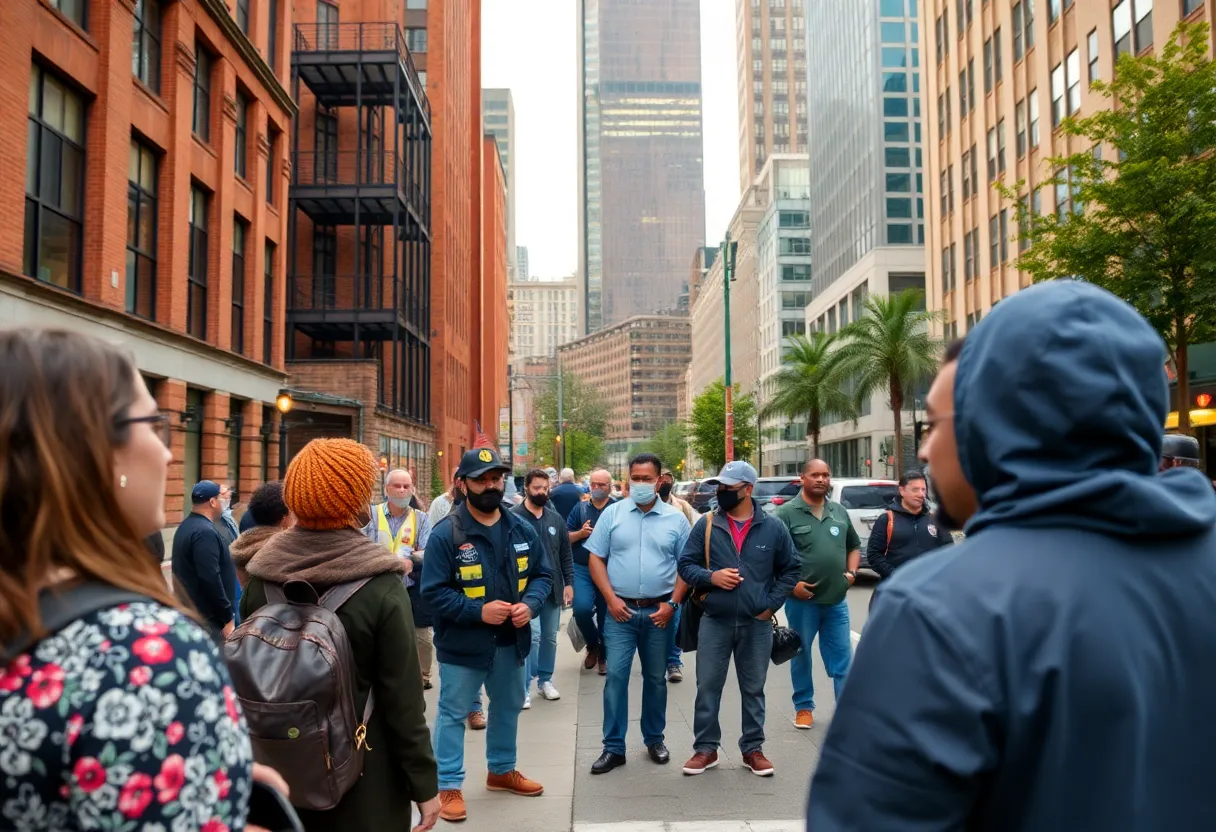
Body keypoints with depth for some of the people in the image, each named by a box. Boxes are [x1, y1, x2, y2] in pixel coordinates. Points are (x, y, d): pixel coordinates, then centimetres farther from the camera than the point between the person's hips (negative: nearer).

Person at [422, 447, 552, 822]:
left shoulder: (521, 529, 1)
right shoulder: (446, 534, -16)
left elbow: (541, 575, 6)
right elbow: (433, 592, -18)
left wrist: (530, 604, -14)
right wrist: (478, 611, -26)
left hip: (511, 641, 6)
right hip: (462, 643, -6)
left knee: (508, 708, 22)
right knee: (453, 714, 5)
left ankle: (501, 770, 43)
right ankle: (449, 786, 20)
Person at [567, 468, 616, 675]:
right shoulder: (580, 508, 7)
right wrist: (580, 533, -11)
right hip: (582, 569, 1)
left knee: (606, 615, 7)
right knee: (582, 609, -17)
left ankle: (604, 656, 27)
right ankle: (592, 645, 11)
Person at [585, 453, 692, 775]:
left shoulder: (676, 519, 2)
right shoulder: (612, 513, 1)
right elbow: (596, 558, 2)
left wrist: (673, 603, -6)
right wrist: (611, 599, -8)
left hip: (659, 612, 1)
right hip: (621, 610, -1)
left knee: (655, 678, 11)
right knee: (615, 676, -4)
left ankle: (654, 739, 27)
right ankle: (614, 747, 5)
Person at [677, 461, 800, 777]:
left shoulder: (772, 528, -2)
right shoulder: (706, 525, -1)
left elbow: (790, 569, 7)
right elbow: (685, 564, 3)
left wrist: (771, 604, -2)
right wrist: (711, 577, -15)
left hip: (757, 624, 0)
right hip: (714, 622, 0)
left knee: (753, 689, 12)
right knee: (707, 687, 5)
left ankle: (752, 749, 25)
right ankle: (706, 748, 18)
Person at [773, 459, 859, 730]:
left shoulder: (840, 512, 10)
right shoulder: (787, 513, -7)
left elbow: (854, 546, 21)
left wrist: (851, 572, 5)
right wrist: (791, 584, -15)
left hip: (836, 600, 4)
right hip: (802, 599, -4)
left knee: (842, 657, 7)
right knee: (801, 655, 10)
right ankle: (804, 707, 24)